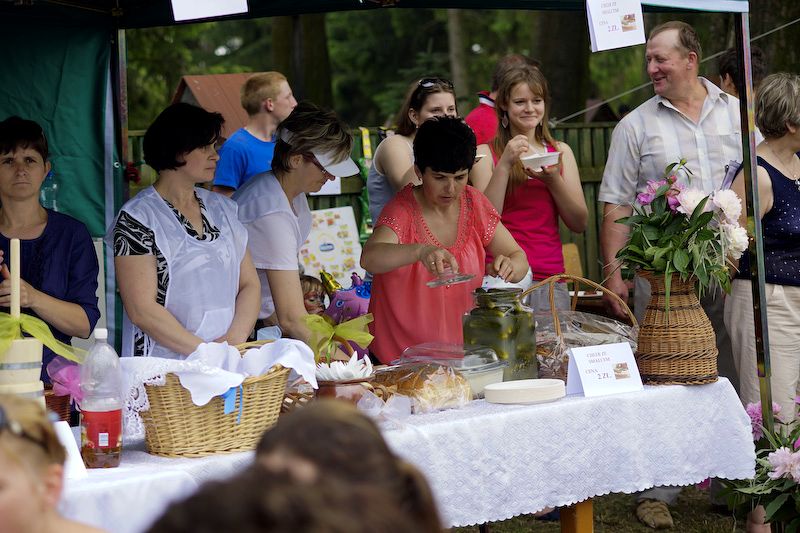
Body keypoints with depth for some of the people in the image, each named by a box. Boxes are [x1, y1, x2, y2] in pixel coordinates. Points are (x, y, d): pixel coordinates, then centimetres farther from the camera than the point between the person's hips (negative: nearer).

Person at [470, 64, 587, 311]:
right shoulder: (486, 153, 6)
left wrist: (553, 180, -7)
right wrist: (504, 164, -13)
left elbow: (580, 224, 8)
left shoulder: (560, 151, 15)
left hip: (550, 276, 3)